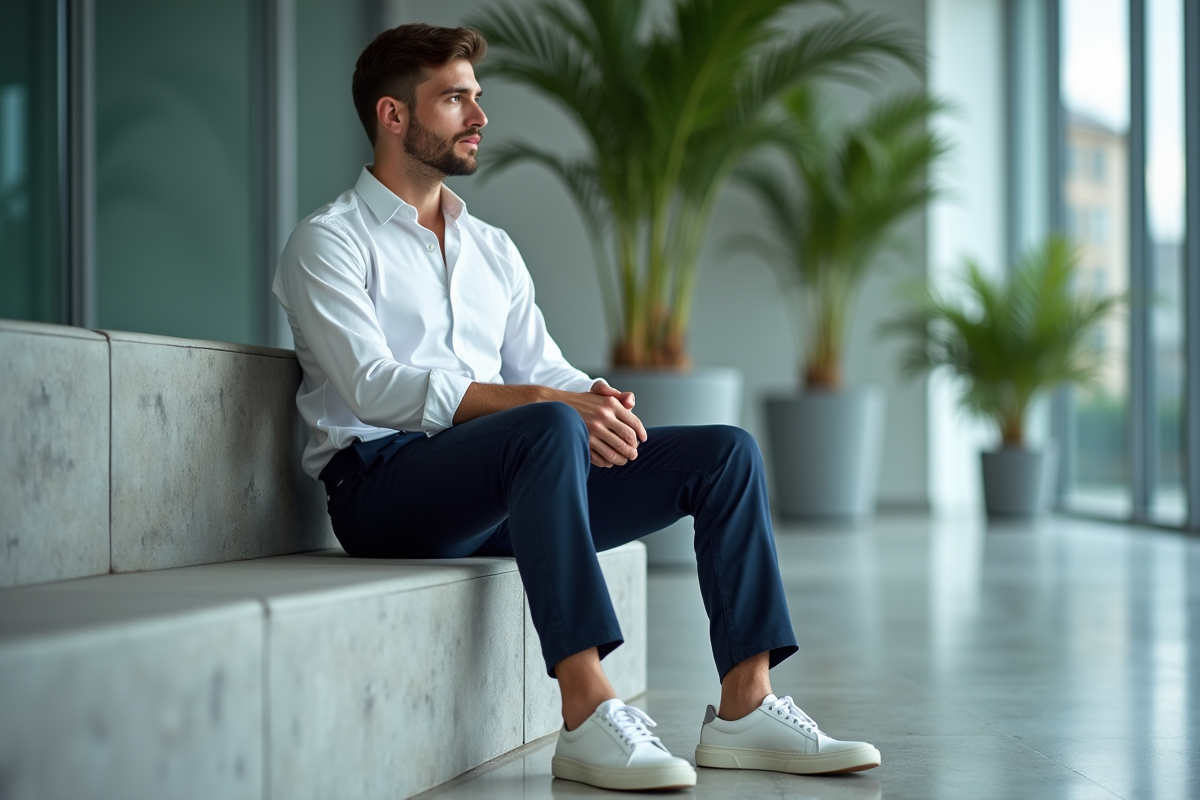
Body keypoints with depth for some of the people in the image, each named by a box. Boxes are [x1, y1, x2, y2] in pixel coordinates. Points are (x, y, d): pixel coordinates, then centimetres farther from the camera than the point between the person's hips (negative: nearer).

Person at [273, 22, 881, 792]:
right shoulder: (328, 243, 0)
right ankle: (588, 714, -42)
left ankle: (744, 708, -15)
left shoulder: (493, 248, 23)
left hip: (505, 486, 7)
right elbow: (375, 386, -16)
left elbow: (541, 364, 14)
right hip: (383, 483, -7)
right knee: (550, 430, -38)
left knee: (726, 451, -7)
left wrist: (598, 400, -12)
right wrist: (541, 402, -26)